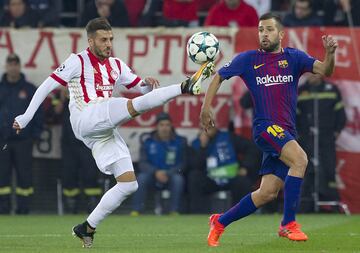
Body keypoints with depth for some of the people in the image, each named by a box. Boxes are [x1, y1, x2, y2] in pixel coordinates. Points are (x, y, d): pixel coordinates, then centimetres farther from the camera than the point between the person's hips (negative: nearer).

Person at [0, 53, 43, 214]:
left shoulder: (29, 89, 5)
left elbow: (38, 113, 6)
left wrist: (35, 134, -1)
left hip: (23, 140, -1)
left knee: (24, 174, -1)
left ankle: (23, 207, 4)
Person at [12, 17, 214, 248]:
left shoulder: (117, 65, 22)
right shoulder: (78, 62, 3)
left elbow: (143, 89, 21)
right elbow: (46, 87, 2)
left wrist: (148, 84, -4)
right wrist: (26, 117, -3)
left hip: (105, 132, 8)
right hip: (86, 120, -8)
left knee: (129, 184, 0)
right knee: (135, 105, -29)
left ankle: (87, 228, 4)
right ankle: (185, 88, -37)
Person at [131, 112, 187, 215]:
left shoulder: (180, 141, -3)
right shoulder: (147, 140, -2)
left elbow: (183, 164, -4)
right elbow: (142, 163, -5)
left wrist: (168, 173, -21)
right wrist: (156, 172, -25)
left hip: (171, 175, -1)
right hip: (152, 175, 1)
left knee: (178, 179, -33)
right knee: (142, 177, -29)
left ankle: (174, 211, -24)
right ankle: (136, 210, -27)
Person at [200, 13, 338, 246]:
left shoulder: (294, 57, 8)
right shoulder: (248, 59, 5)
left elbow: (324, 70, -4)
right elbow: (219, 77, 15)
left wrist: (330, 53, -25)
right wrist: (206, 107, 7)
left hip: (287, 133, 4)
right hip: (266, 126, -4)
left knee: (268, 193, 2)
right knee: (300, 159, -30)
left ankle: (220, 222, 21)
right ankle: (288, 223, -26)